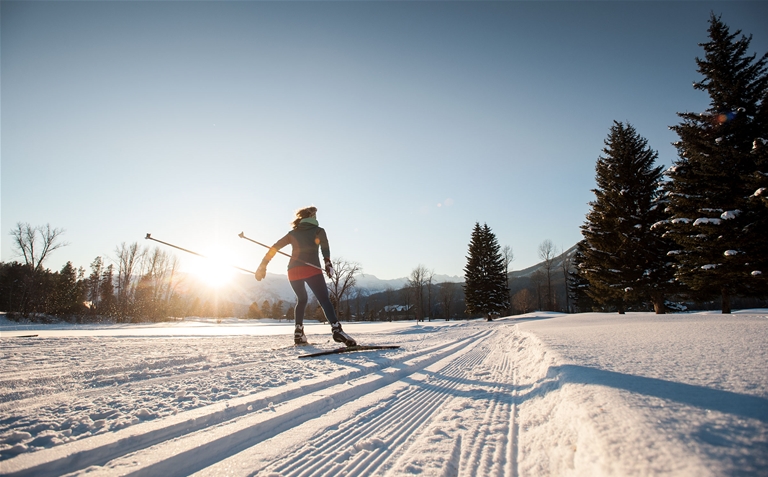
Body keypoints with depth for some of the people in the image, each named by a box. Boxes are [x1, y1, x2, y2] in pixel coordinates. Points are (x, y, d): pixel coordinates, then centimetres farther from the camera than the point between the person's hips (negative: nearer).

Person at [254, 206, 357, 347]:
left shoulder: (293, 233, 22)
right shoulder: (318, 230, 14)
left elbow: (275, 247, 16)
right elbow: (325, 248, -3)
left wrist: (263, 265, 17)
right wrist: (328, 263, -5)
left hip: (293, 271, 4)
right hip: (311, 270, -4)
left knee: (301, 299, 23)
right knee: (324, 300, -10)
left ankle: (298, 333, 13)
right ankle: (336, 329, -30)